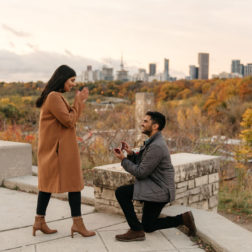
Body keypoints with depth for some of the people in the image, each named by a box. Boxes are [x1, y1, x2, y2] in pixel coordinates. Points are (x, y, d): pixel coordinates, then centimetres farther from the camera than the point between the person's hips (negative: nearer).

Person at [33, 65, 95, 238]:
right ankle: (77, 223, 2)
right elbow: (69, 121, -18)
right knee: (74, 183, -4)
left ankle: (40, 221, 19)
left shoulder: (56, 96, 16)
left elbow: (71, 118, 19)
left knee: (48, 183, 12)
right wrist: (78, 101, -8)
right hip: (60, 149, -11)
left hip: (52, 148, 11)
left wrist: (81, 101, 11)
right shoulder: (54, 97, -17)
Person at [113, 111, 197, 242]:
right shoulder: (153, 142, 11)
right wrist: (130, 153, -4)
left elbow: (141, 173, -21)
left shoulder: (156, 146, -23)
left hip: (159, 190, -10)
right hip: (156, 187, 10)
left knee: (121, 192, -17)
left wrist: (123, 159, -12)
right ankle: (184, 219, 17)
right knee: (148, 226, 18)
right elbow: (139, 163, 13)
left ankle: (136, 230, -9)